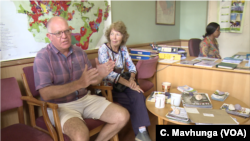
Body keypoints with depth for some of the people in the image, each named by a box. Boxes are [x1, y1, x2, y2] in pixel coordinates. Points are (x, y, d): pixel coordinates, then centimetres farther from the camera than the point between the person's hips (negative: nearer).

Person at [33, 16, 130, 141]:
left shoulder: (79, 52, 6)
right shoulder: (43, 57, -11)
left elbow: (92, 81, 11)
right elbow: (46, 94, -20)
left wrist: (100, 74, -14)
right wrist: (80, 83, -28)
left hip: (85, 98, 6)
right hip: (60, 105, -5)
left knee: (123, 116, -7)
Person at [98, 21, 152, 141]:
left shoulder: (123, 49, 7)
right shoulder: (103, 49, -11)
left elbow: (131, 67, 7)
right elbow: (109, 73, -20)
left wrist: (132, 79, -15)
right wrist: (129, 84, -24)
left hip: (122, 84, 5)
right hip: (109, 86, -4)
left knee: (139, 96, -23)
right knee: (132, 103, -22)